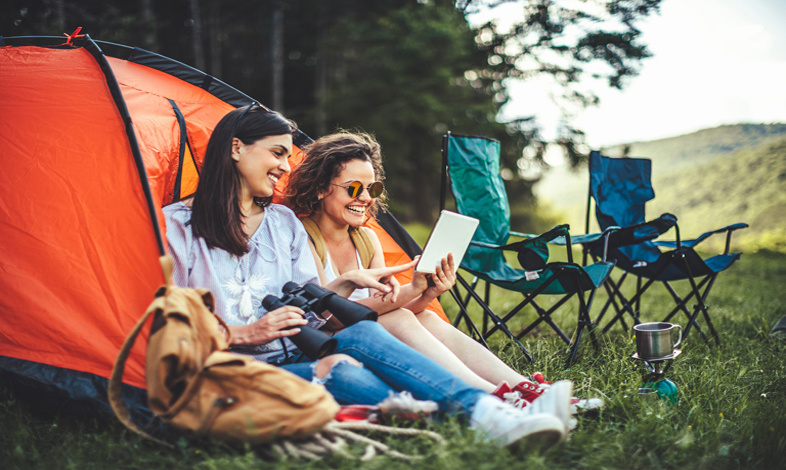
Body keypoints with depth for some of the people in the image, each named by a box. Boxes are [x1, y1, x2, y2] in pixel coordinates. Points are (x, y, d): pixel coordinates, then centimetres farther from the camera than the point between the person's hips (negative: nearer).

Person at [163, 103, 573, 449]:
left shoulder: (284, 223, 18)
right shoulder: (176, 225, 2)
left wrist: (347, 282, 1)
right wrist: (244, 333, -14)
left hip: (297, 355, 5)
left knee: (362, 333, -30)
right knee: (337, 372, -35)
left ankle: (488, 411, -46)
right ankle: (482, 418, -54)